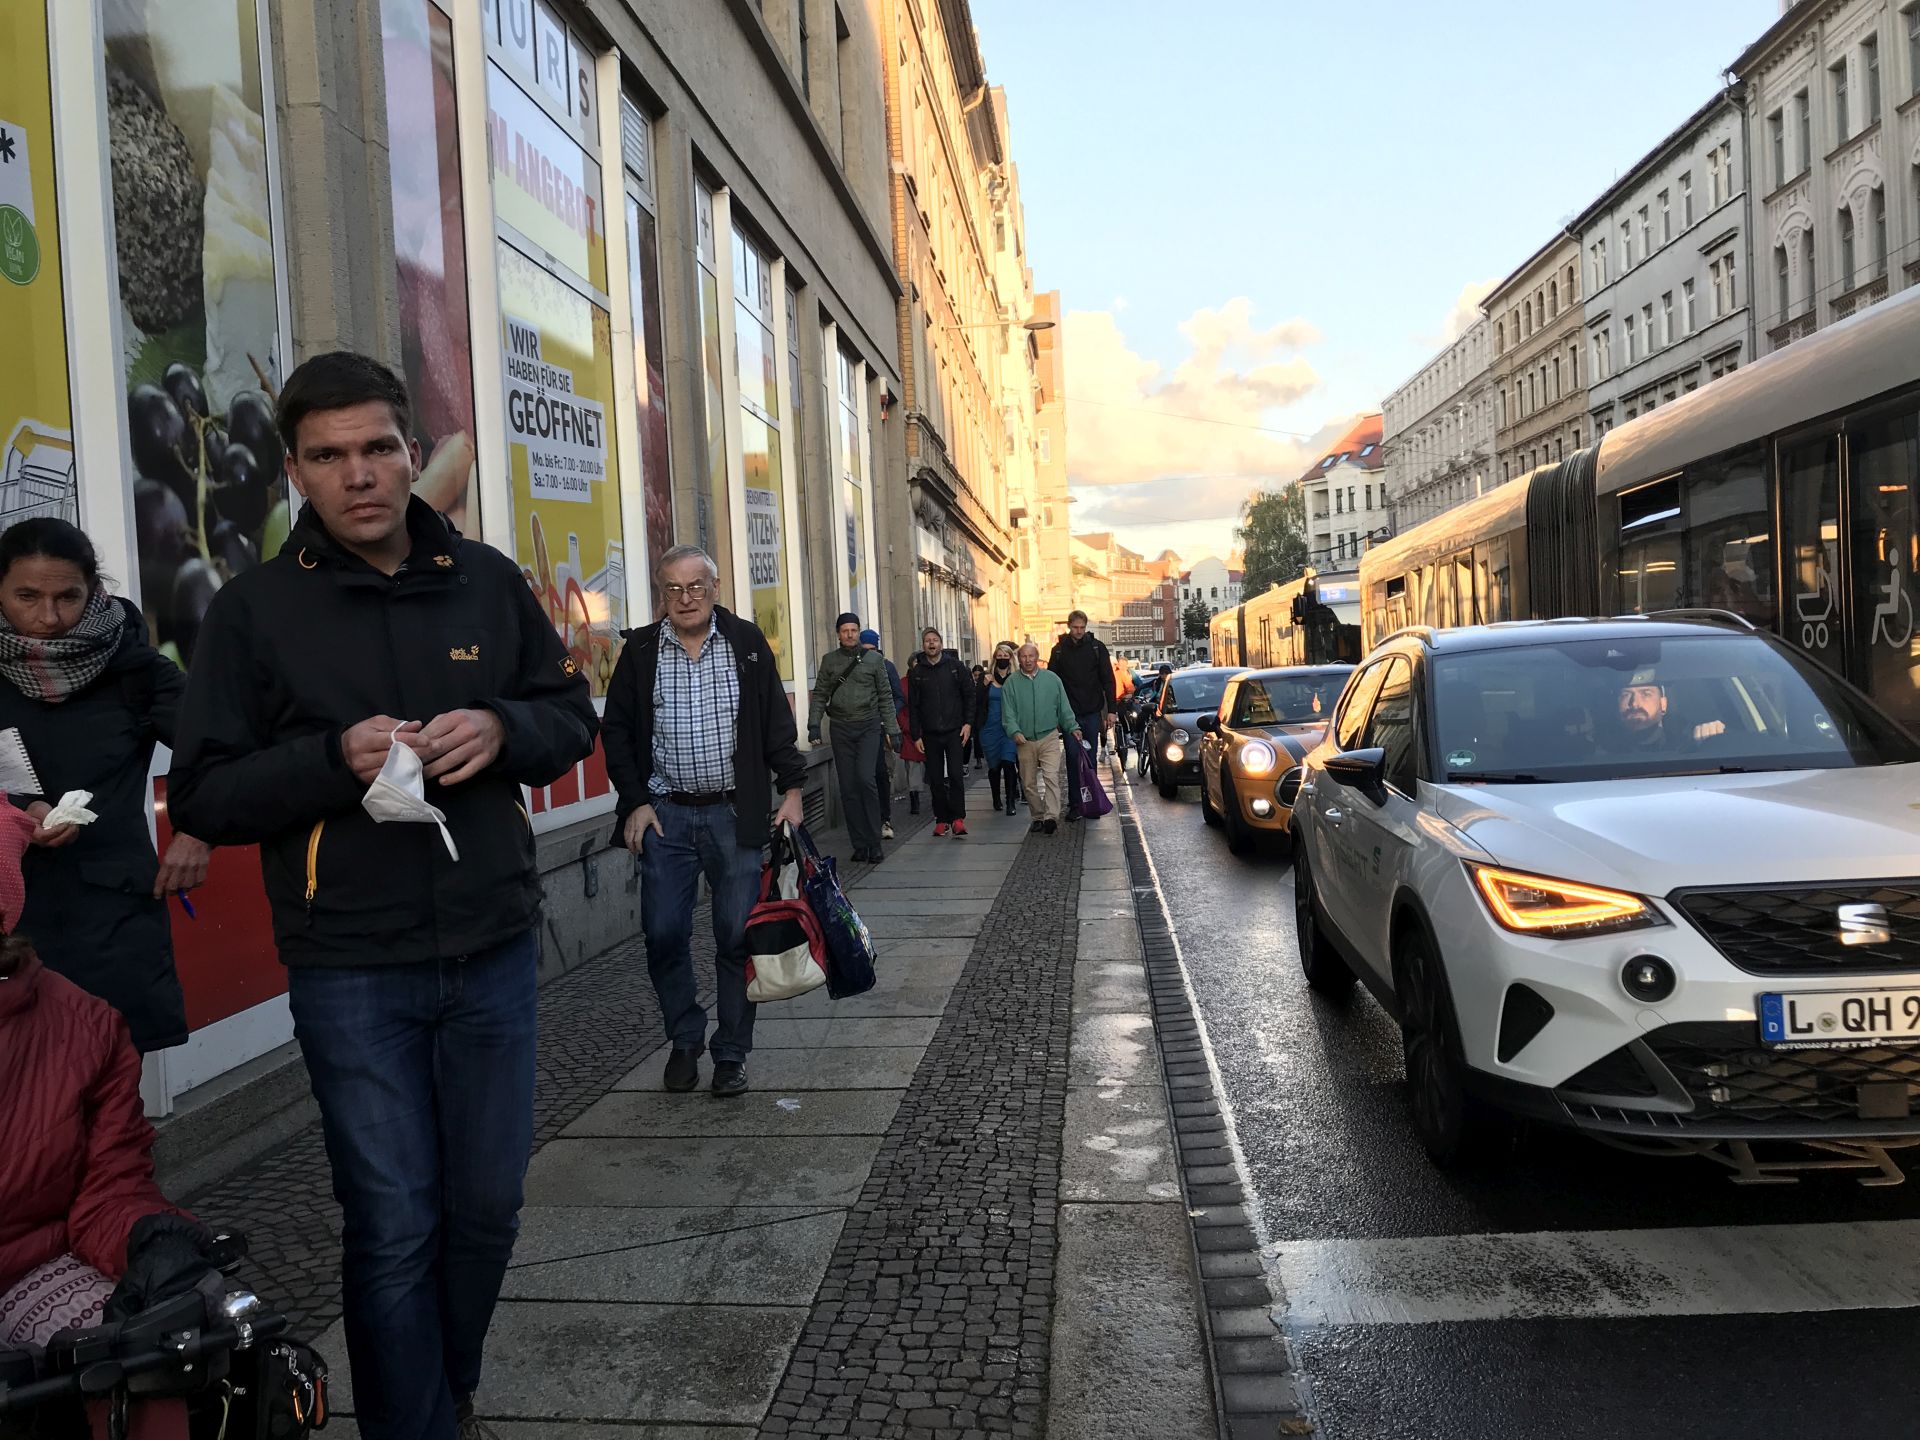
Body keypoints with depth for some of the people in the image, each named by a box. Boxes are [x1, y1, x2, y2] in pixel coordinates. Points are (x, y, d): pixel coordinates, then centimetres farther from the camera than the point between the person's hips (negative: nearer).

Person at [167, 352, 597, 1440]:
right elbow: (202, 795, -2)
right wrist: (334, 758, -19)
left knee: (488, 1206, 14)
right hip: (351, 972, -3)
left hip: (493, 951, 3)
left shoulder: (488, 581, 6)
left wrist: (503, 728, -11)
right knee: (394, 1227, 4)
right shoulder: (256, 607, -1)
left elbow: (574, 717, 11)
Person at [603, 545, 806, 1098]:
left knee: (737, 936, 2)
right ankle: (684, 1040, 22)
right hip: (664, 813, 1)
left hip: (734, 813, -1)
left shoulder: (747, 641, 4)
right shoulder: (640, 649, 5)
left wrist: (791, 789, -1)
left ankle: (731, 1053, 16)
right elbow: (616, 729, 7)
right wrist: (634, 802, 0)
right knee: (664, 933, 0)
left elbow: (777, 720, 5)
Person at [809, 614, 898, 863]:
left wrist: (892, 728, 1)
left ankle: (873, 843, -9)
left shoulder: (873, 658, 5)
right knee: (848, 787, 2)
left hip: (869, 726, -2)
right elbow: (820, 695, 9)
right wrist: (814, 725, -2)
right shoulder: (829, 660, 10)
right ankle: (860, 844, 9)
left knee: (865, 778, -18)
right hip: (841, 729, 3)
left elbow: (885, 696, 5)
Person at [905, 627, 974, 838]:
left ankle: (958, 817, -5)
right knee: (935, 779, 4)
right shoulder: (916, 672, 5)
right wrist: (916, 735, 2)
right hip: (930, 734, 2)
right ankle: (941, 819, 11)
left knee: (956, 774, -10)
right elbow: (913, 706, 6)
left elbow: (969, 695, 5)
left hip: (954, 732, -2)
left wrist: (968, 723, -4)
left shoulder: (955, 666, 3)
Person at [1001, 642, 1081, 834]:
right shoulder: (1011, 683, 3)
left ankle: (1051, 817, -22)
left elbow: (1064, 707, 10)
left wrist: (1073, 727, 3)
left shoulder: (1052, 679, 4)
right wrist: (1015, 732, -15)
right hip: (1025, 741, 2)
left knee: (1051, 776, -16)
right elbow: (1008, 713, -1)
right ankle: (1038, 817, 20)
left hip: (1049, 738, -1)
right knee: (1029, 783, 8)